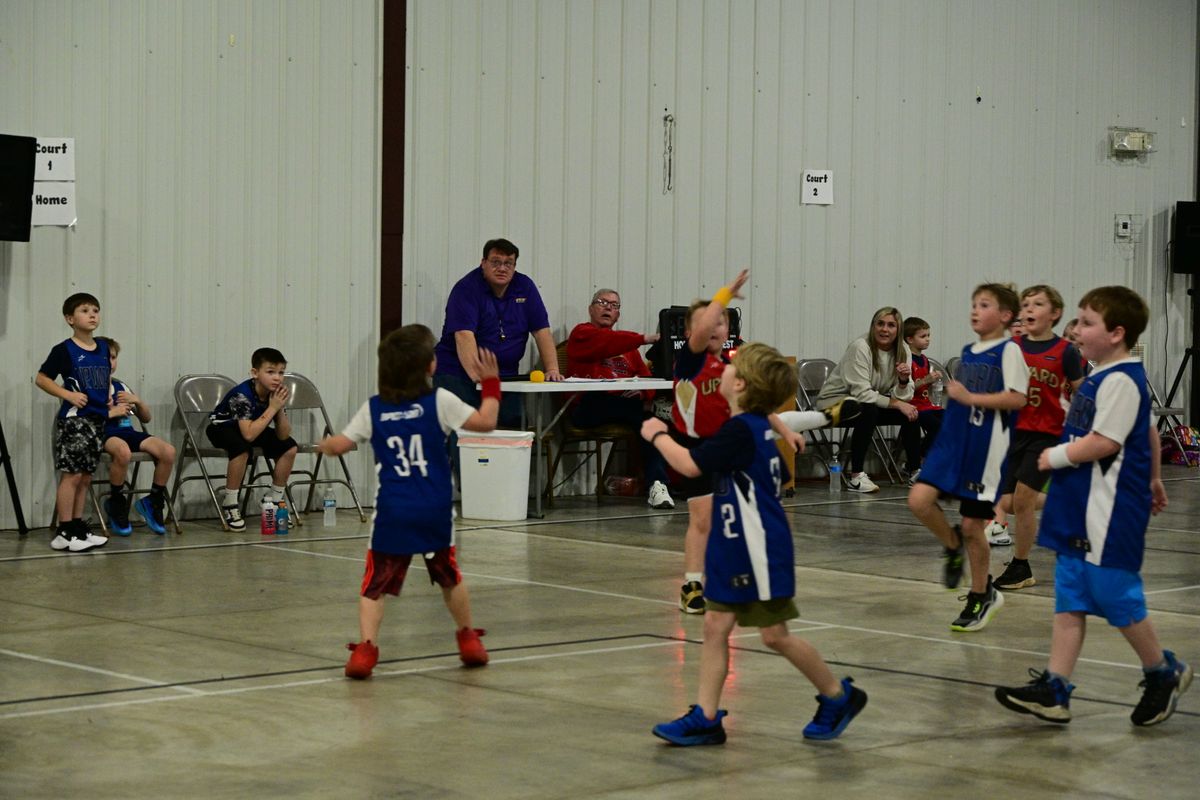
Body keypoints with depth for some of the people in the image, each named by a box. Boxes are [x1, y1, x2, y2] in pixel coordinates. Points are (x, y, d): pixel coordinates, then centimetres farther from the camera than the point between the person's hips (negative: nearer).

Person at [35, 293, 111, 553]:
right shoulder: (64, 350, -8)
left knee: (85, 477, 11)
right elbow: (41, 378, -7)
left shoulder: (103, 349, 11)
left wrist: (109, 399, 9)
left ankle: (78, 527, 18)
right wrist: (68, 395, -16)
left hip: (97, 420, 7)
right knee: (72, 475, -7)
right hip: (74, 419, -7)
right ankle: (64, 533, -5)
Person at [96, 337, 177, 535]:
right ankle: (116, 504, -17)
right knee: (123, 451, -42)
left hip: (128, 431, 6)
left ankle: (154, 501, 1)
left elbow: (146, 418, 28)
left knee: (168, 451, -20)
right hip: (104, 433, -6)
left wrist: (137, 401, 9)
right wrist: (110, 413, -10)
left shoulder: (121, 387, 25)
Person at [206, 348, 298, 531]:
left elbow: (283, 435, -15)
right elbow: (248, 435, -44)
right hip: (222, 427, -7)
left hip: (250, 428, 7)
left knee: (289, 447, -8)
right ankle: (229, 505, -23)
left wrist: (280, 409, -30)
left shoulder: (276, 394, -15)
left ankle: (274, 501, 6)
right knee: (242, 448, -37)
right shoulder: (242, 395, -34)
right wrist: (272, 408, -38)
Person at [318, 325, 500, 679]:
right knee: (449, 576, 21)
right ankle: (468, 640, 33)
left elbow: (339, 445, 5)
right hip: (435, 511, 0)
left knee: (375, 584, 2)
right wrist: (491, 383, 10)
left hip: (392, 513, 0)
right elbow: (485, 422, -4)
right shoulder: (439, 401, -4)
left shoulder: (373, 409, 2)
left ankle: (365, 647, -14)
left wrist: (324, 444, 28)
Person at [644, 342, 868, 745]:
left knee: (775, 634, 0)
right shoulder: (757, 428, 9)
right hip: (734, 549, 10)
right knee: (715, 625, 5)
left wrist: (657, 435, -6)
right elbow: (780, 476, 22)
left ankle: (838, 696, 16)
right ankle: (705, 718, 6)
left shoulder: (740, 430, -21)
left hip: (759, 551, -10)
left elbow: (690, 465, -22)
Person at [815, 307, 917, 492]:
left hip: (871, 403, 7)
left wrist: (904, 381, -28)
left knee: (910, 412, -13)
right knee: (868, 411, -36)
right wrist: (897, 404, -27)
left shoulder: (902, 351, -4)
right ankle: (855, 476, -31)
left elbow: (903, 397, -7)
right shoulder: (860, 348, -22)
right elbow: (862, 394, -27)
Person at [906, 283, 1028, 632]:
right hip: (952, 439, 6)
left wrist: (969, 397, -20)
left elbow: (1017, 398, -19)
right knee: (919, 500, -12)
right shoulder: (968, 352, 14)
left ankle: (980, 596, 19)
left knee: (972, 525, 1)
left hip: (985, 447, -6)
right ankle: (954, 547, 17)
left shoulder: (1008, 351, -9)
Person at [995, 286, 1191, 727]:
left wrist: (1057, 456, -11)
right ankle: (1054, 690, 5)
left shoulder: (1120, 381, -16)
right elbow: (1150, 430, 26)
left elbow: (1104, 442, -24)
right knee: (1071, 599, 6)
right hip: (1081, 510, 10)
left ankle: (1163, 674, 19)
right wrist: (1153, 478, 36)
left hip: (1111, 513, -10)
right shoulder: (1101, 377, 15)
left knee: (1117, 597, -1)